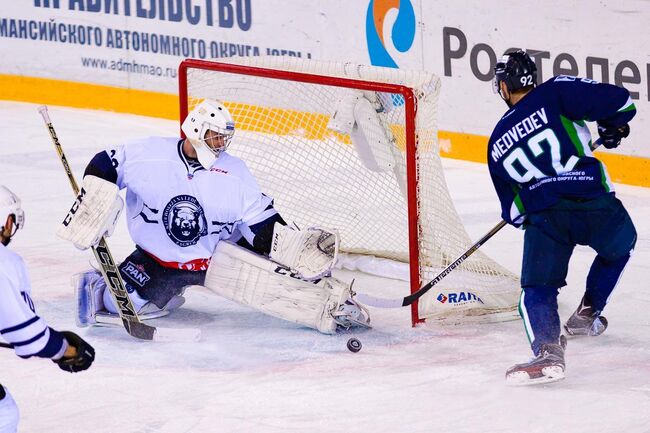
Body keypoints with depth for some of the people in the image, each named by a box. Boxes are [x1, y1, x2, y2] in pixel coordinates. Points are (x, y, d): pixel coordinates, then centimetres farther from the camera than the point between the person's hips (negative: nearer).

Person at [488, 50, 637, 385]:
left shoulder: (497, 141, 19)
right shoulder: (556, 94, 7)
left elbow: (512, 209, 21)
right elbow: (617, 100, -2)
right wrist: (613, 126, 19)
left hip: (543, 218, 1)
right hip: (594, 204, -1)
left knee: (537, 288, 7)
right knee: (620, 245, 30)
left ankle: (547, 348, -21)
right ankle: (587, 314, 37)